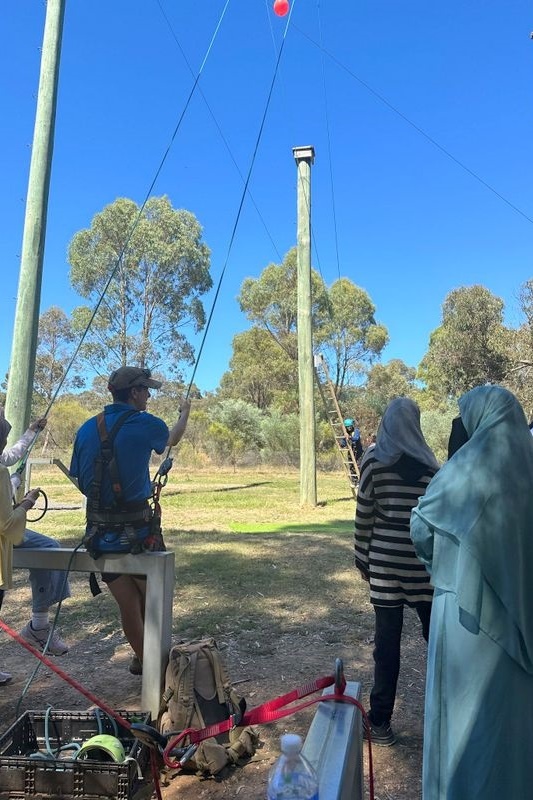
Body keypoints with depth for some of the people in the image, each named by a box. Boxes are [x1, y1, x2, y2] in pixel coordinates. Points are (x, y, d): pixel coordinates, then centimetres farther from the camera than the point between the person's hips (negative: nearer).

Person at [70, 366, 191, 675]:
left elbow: (81, 480, 9)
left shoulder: (87, 428, 4)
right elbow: (173, 439, 13)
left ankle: (142, 658, 31)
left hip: (100, 529, 5)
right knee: (153, 601, 16)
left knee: (128, 604, 18)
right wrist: (185, 413, 32)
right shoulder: (145, 424, -10)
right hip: (136, 527, -5)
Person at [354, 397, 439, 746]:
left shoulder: (374, 459, -6)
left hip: (385, 560, -1)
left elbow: (364, 514, -4)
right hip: (424, 560, 2)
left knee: (387, 640, 6)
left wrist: (363, 559, 7)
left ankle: (380, 722, 14)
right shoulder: (429, 462, -1)